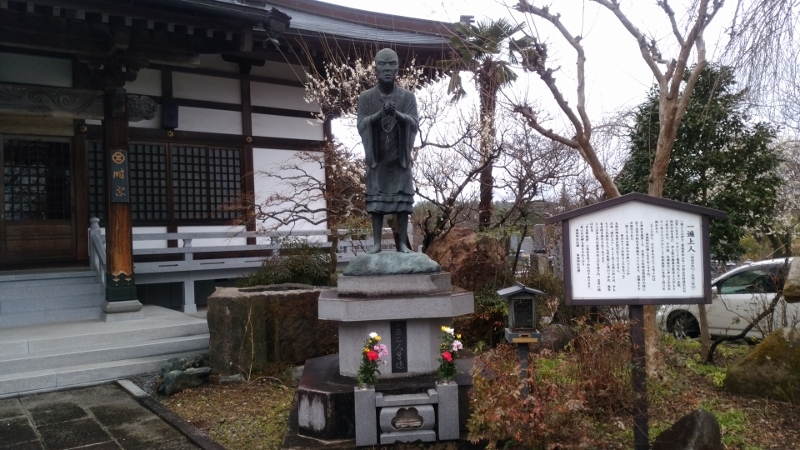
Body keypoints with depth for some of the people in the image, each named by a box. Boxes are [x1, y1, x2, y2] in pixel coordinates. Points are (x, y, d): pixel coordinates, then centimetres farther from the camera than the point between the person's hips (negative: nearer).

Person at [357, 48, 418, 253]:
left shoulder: (408, 97, 4)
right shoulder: (366, 97, 3)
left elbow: (414, 123, -7)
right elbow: (361, 125, -6)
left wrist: (396, 113, -26)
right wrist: (380, 113, -23)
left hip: (401, 157, 0)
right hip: (376, 157, 0)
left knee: (402, 201, -1)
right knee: (376, 201, 0)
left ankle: (402, 243, 5)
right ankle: (376, 242, 6)